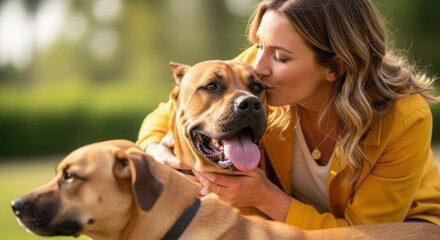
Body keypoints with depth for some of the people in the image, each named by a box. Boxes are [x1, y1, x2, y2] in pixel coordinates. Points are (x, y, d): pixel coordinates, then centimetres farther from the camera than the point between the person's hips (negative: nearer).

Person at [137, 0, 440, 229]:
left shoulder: (404, 119, -31)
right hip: (296, 224, 2)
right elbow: (169, 117, -8)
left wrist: (267, 198, -38)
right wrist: (157, 154, -31)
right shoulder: (254, 72, -23)